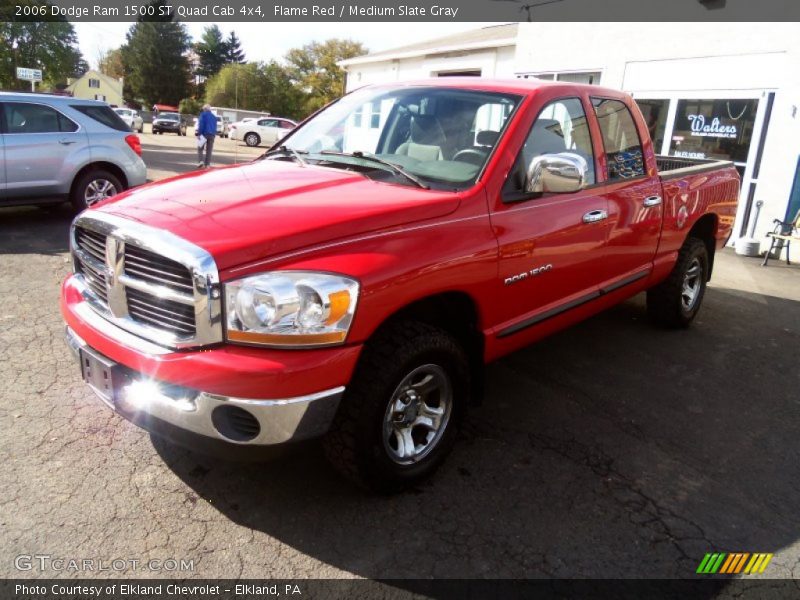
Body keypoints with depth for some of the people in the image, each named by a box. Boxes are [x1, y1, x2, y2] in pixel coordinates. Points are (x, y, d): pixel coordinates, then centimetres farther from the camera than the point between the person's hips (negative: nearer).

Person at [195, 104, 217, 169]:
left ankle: (200, 161, -15)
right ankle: (207, 164, 3)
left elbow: (201, 125, -10)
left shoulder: (203, 114, 0)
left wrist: (199, 133, -12)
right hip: (212, 134, 5)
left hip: (204, 133, -5)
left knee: (200, 148, 2)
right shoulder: (214, 116, 19)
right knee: (209, 150, 7)